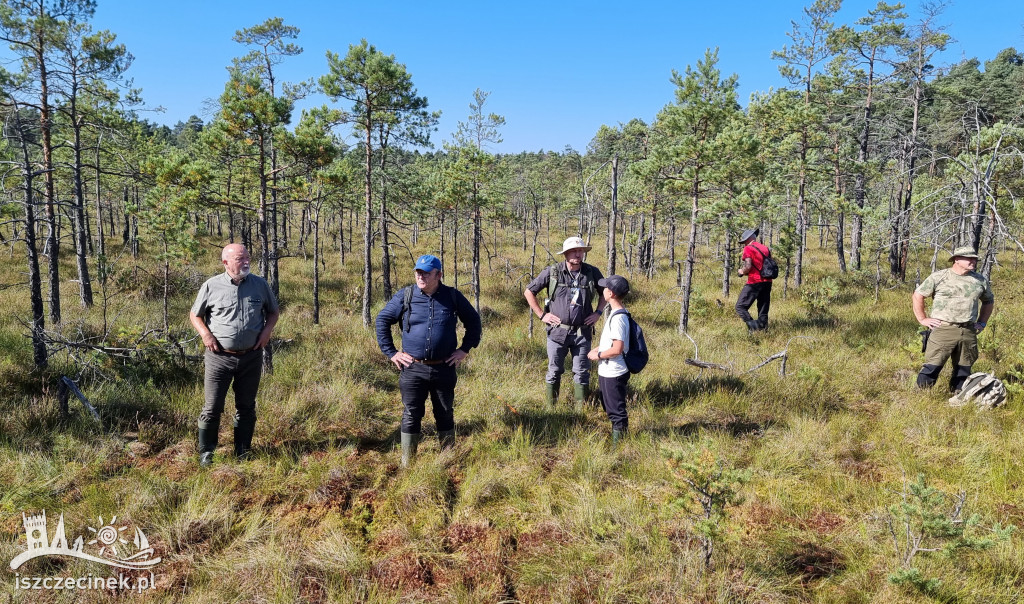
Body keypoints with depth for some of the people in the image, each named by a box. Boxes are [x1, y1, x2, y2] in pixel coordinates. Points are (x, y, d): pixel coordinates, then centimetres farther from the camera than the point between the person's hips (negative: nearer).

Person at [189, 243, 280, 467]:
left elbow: (274, 311, 15)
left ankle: (243, 453, 24)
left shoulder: (260, 285, 2)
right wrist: (205, 334, -8)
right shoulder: (211, 286, -3)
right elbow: (195, 315, 9)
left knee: (246, 407, 11)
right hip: (219, 357, -2)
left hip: (251, 357, 2)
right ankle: (206, 453, 17)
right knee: (212, 407, 1)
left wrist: (267, 330, -3)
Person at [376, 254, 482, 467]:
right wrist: (391, 352, 2)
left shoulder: (452, 296, 0)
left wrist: (465, 349, 4)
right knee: (411, 416, 3)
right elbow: (382, 320, 7)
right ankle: (407, 463, 14)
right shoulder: (404, 296, -2)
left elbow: (473, 320, 12)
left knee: (445, 415, 12)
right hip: (413, 368, -1)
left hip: (444, 368, 1)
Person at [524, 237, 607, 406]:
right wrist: (542, 314, -2)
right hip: (557, 331, -1)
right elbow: (529, 292, 3)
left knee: (582, 373, 7)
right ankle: (550, 408, 21)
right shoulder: (552, 272, -6)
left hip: (582, 332, 1)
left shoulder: (592, 272, -1)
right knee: (554, 372, 9)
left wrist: (598, 312, 5)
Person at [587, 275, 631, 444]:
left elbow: (617, 349, -27)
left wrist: (598, 355, -14)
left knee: (616, 411, 1)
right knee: (612, 409, 21)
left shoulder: (618, 318, -23)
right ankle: (615, 439, 33)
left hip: (613, 374, -10)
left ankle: (618, 443, 11)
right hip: (608, 372, 10)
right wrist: (598, 348, 9)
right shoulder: (617, 313, 9)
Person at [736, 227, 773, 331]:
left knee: (740, 307, -4)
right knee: (763, 310, 13)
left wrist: (741, 271, 4)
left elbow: (748, 267, -17)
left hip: (754, 282, -7)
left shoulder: (748, 249, -6)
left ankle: (753, 327, -19)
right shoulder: (765, 249, 16)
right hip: (767, 283, 7)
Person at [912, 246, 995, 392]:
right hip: (943, 330, -5)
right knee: (932, 368, -9)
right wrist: (923, 319, -2)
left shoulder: (980, 280, 11)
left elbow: (989, 301, 28)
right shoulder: (939, 277, -2)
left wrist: (982, 322, 18)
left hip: (969, 332, 5)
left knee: (963, 371, 10)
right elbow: (917, 296, 3)